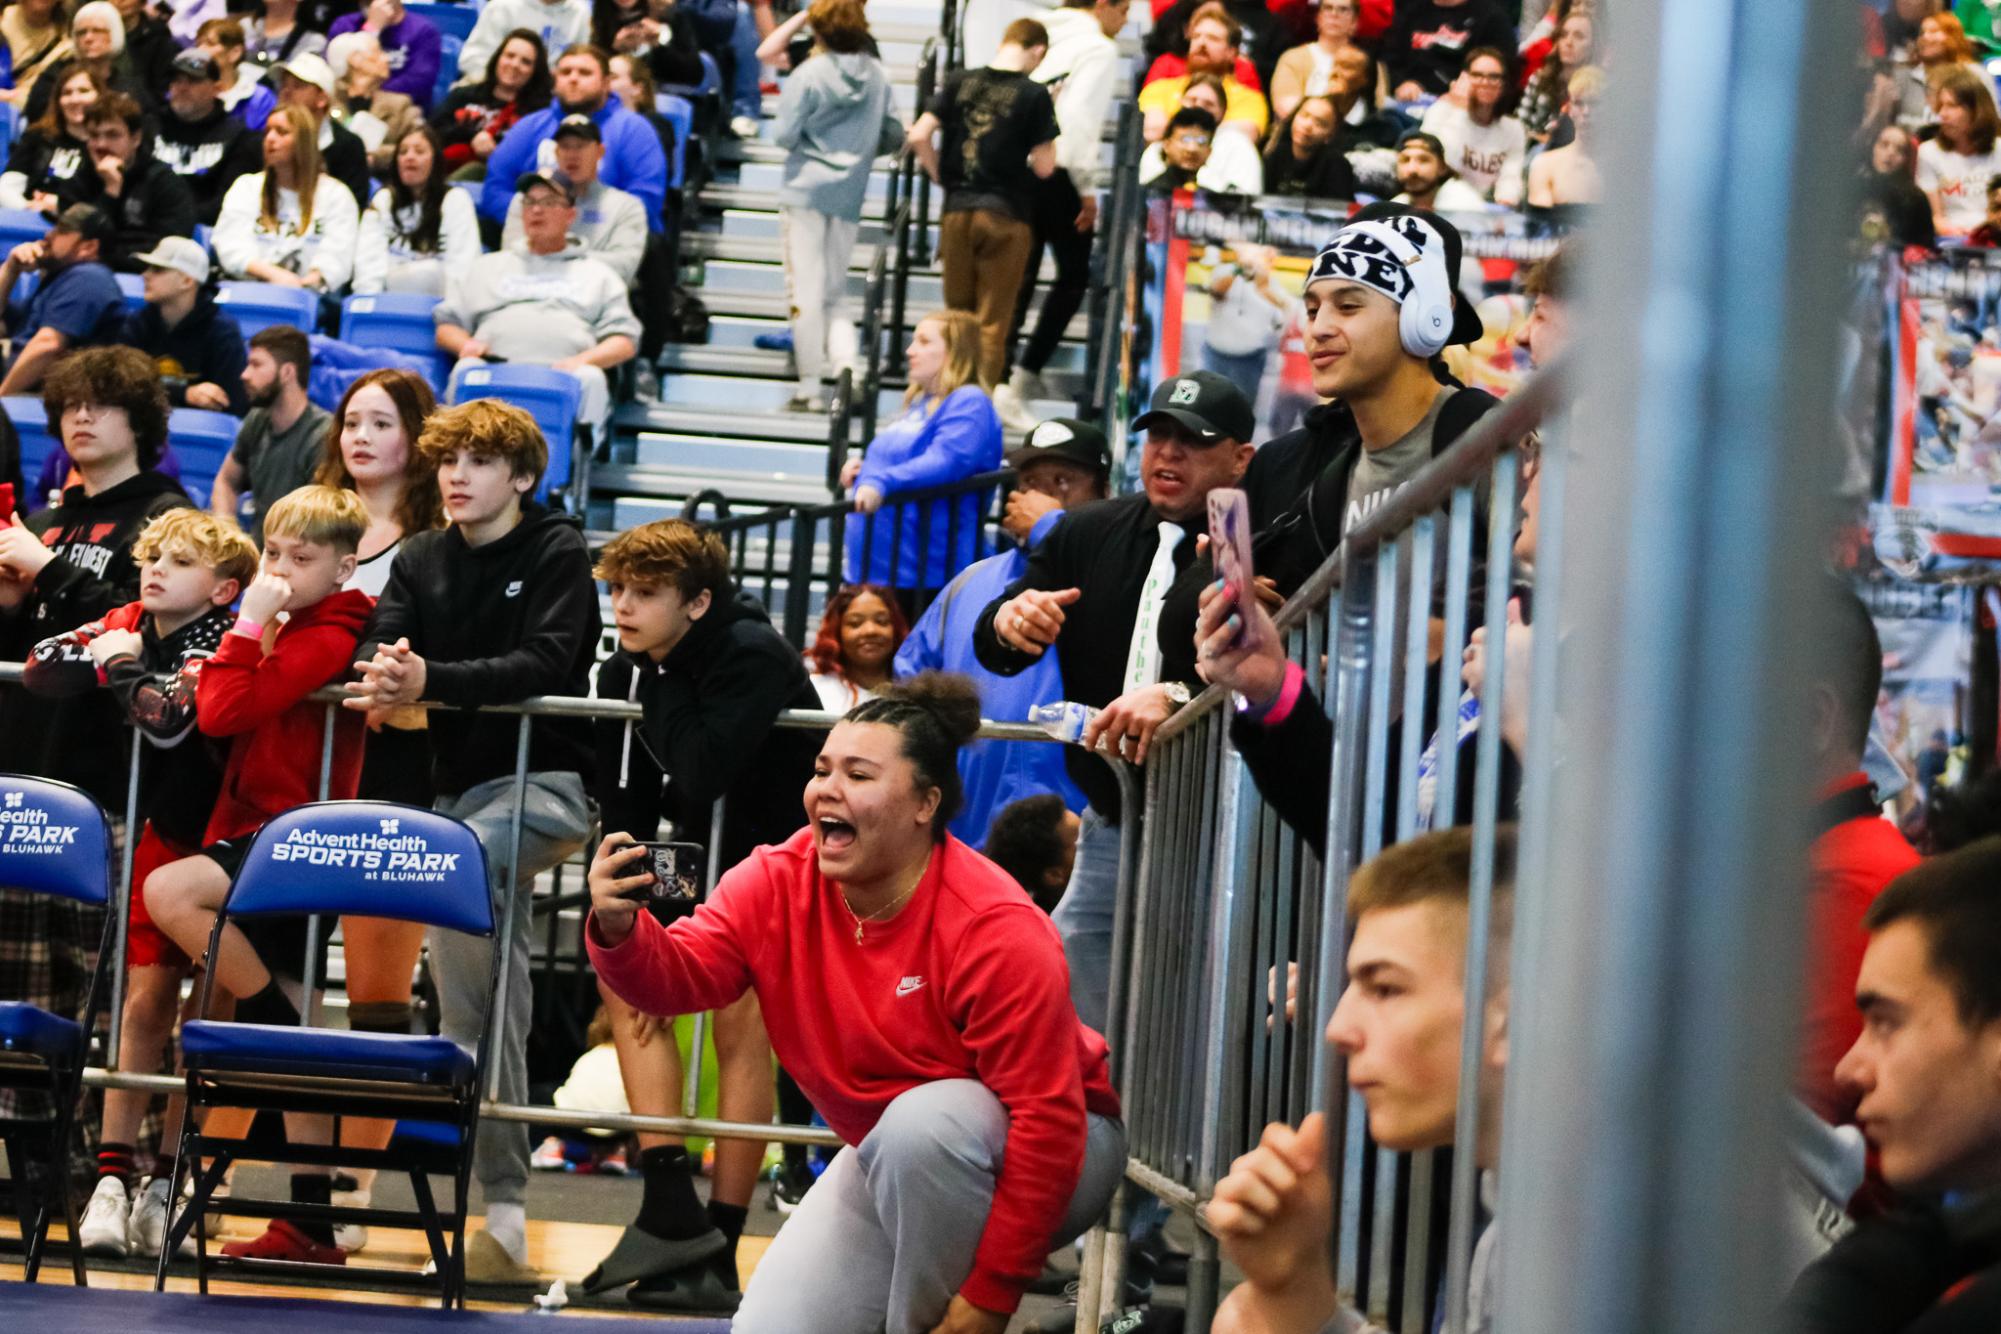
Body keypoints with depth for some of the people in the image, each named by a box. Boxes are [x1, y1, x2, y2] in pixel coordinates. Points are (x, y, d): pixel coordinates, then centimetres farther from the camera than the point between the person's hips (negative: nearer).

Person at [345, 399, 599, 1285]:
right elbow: (377, 645, -1)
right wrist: (384, 677, -26)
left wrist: (430, 680, -32)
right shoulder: (422, 561, 12)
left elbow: (548, 663, -19)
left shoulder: (558, 552, -4)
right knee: (488, 1002, 4)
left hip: (545, 778, -6)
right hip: (458, 778, 6)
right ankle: (503, 1204, 8)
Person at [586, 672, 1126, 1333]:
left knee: (921, 1119, -37)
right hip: (892, 1163, 6)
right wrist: (618, 930, -42)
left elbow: (1045, 1117, -29)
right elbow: (679, 975, -18)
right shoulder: (777, 883, -11)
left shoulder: (996, 929, -29)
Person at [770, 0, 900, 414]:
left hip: (806, 190, -4)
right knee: (836, 293, 13)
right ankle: (848, 369, -7)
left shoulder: (808, 74, -11)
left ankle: (810, 385, 0)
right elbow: (894, 135, 8)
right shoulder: (877, 76, 2)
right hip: (850, 194, 4)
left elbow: (784, 136, -10)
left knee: (806, 290, 1)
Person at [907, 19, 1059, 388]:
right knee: (992, 325, 3)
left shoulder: (960, 82, 3)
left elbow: (919, 137, -1)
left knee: (957, 314, 16)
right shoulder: (1034, 94, -7)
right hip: (1005, 215, -3)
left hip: (957, 209, 3)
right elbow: (1043, 166, -7)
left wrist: (940, 176, 13)